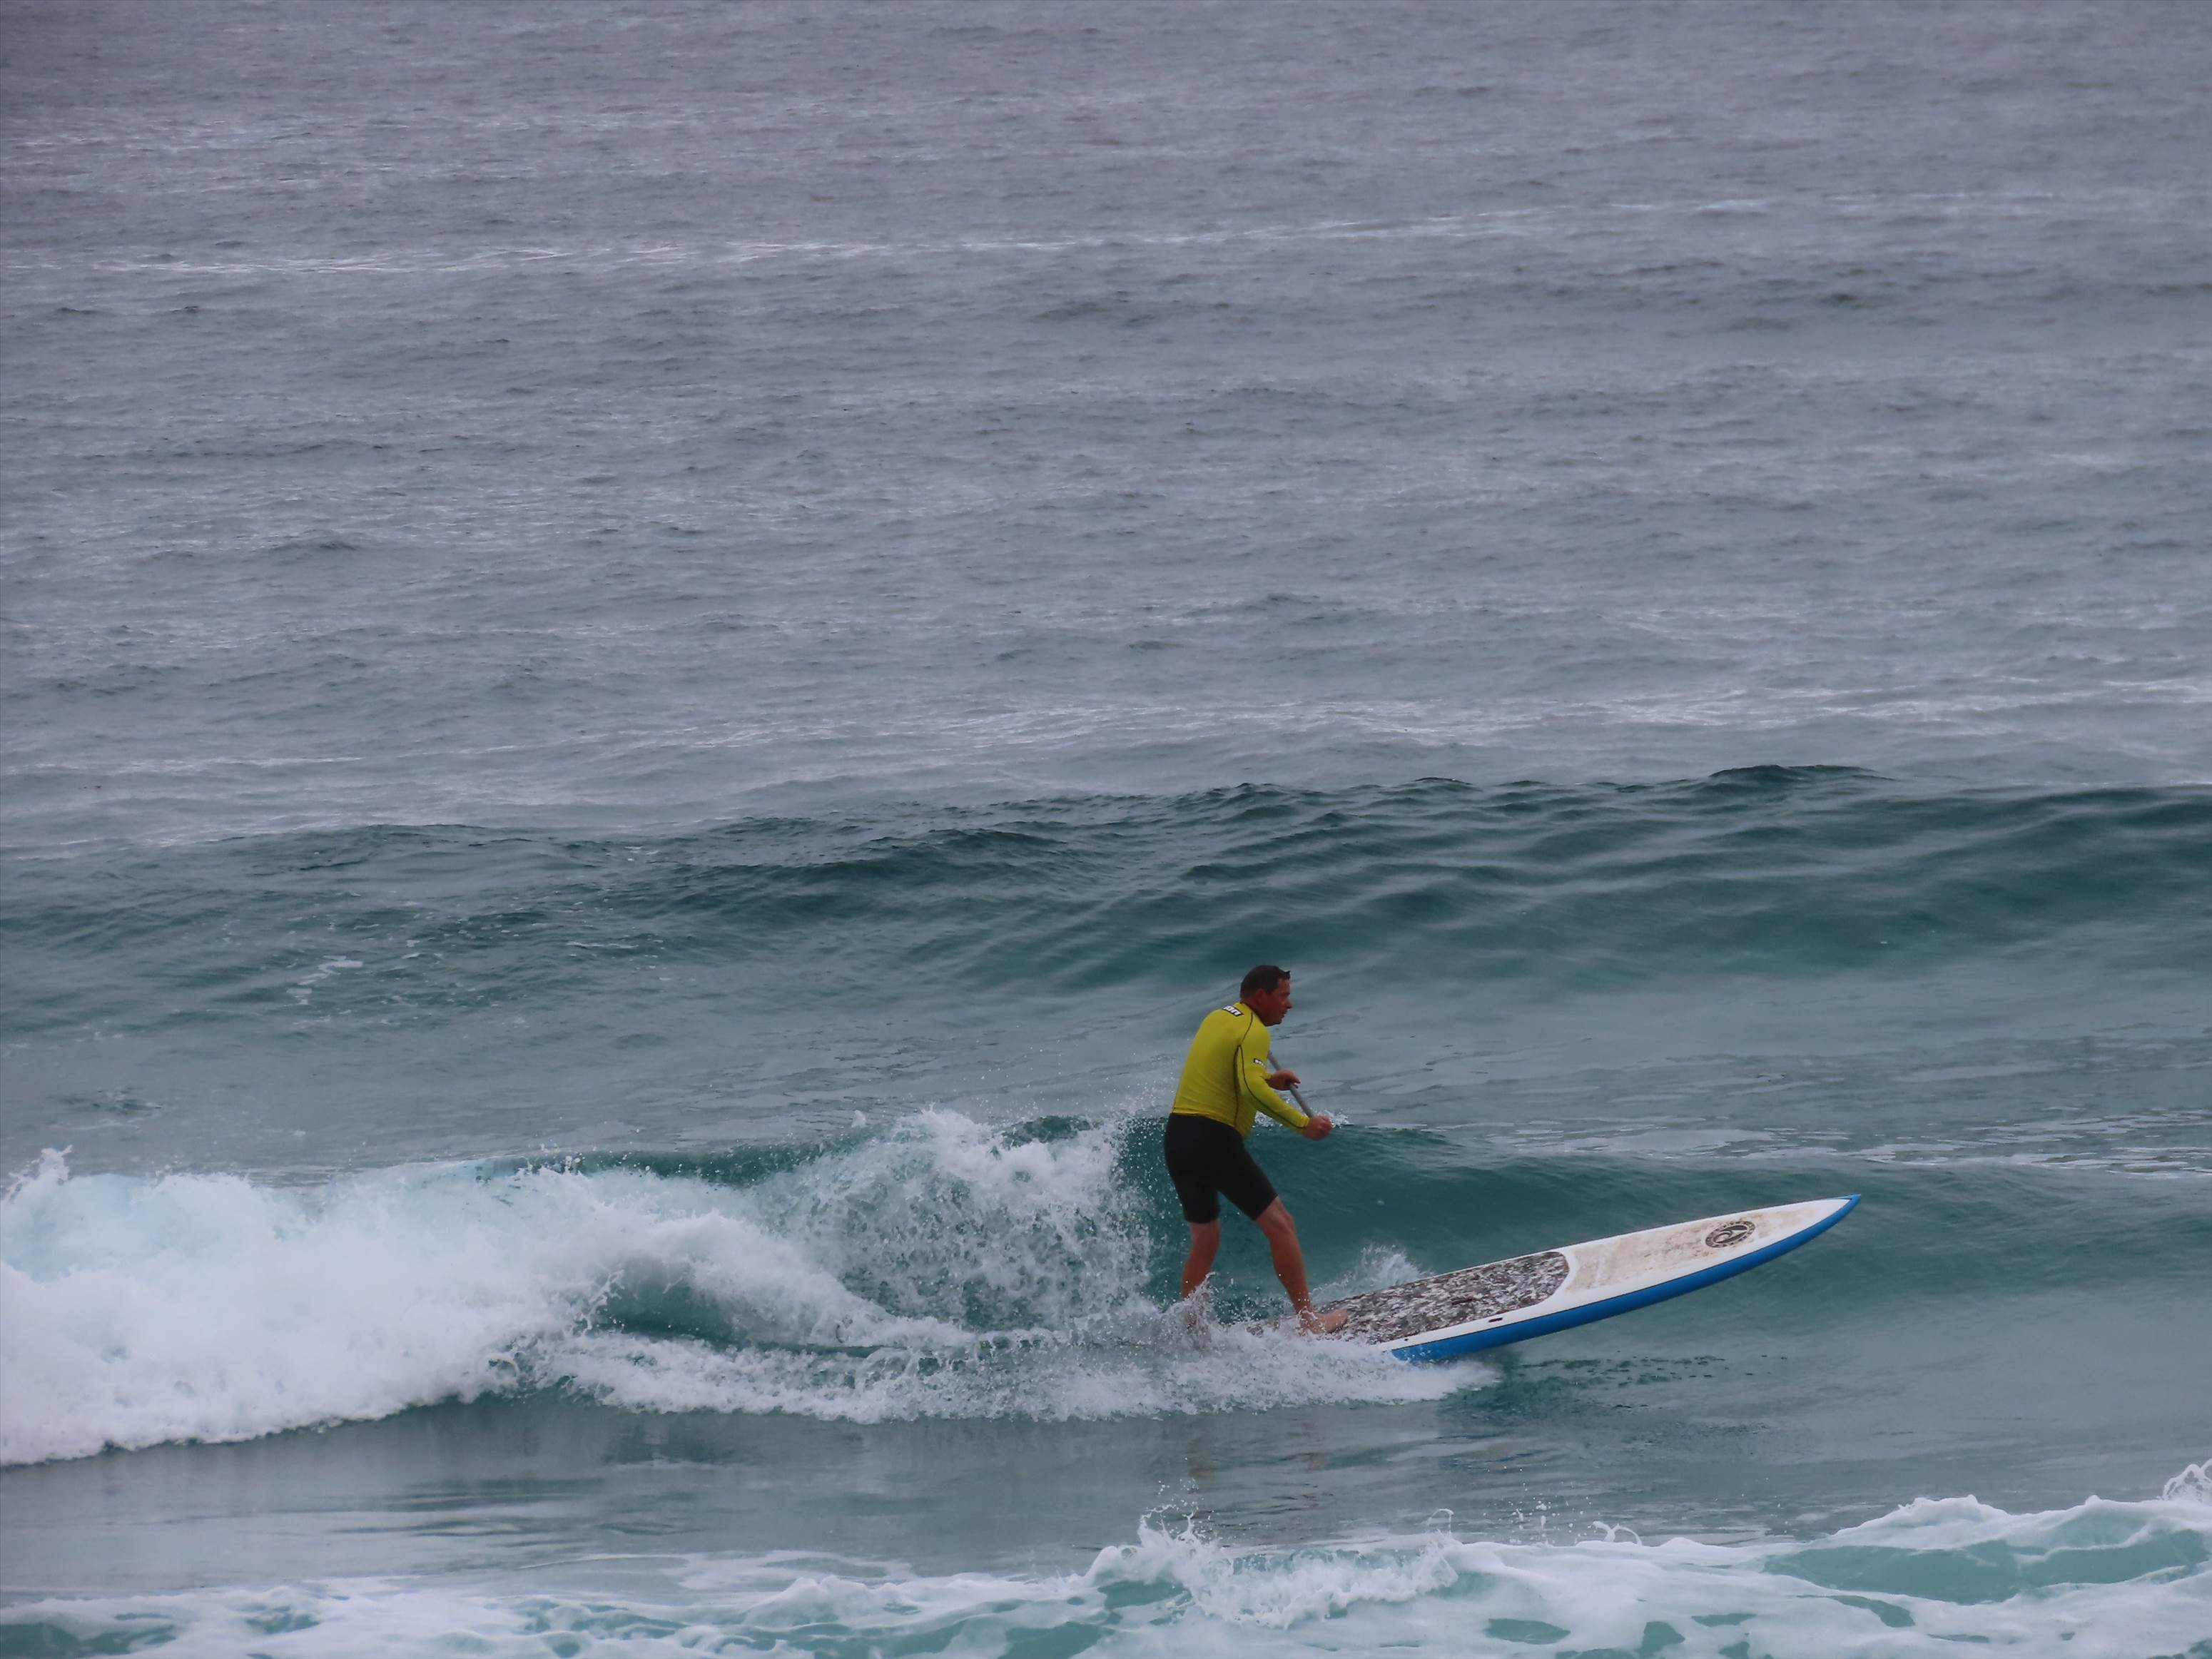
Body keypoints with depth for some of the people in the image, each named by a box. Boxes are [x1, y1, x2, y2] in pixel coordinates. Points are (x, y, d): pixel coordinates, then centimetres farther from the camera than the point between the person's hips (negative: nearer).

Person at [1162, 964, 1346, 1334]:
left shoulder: (1216, 1020, 17)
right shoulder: (1253, 1030, -9)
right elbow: (1251, 1089, -25)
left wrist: (1268, 1080, 21)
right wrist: (1303, 1123, -21)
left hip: (1177, 1137, 9)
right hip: (1214, 1139, -9)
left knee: (1205, 1241, 19)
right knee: (1279, 1224, -1)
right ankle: (1308, 1319, -1)